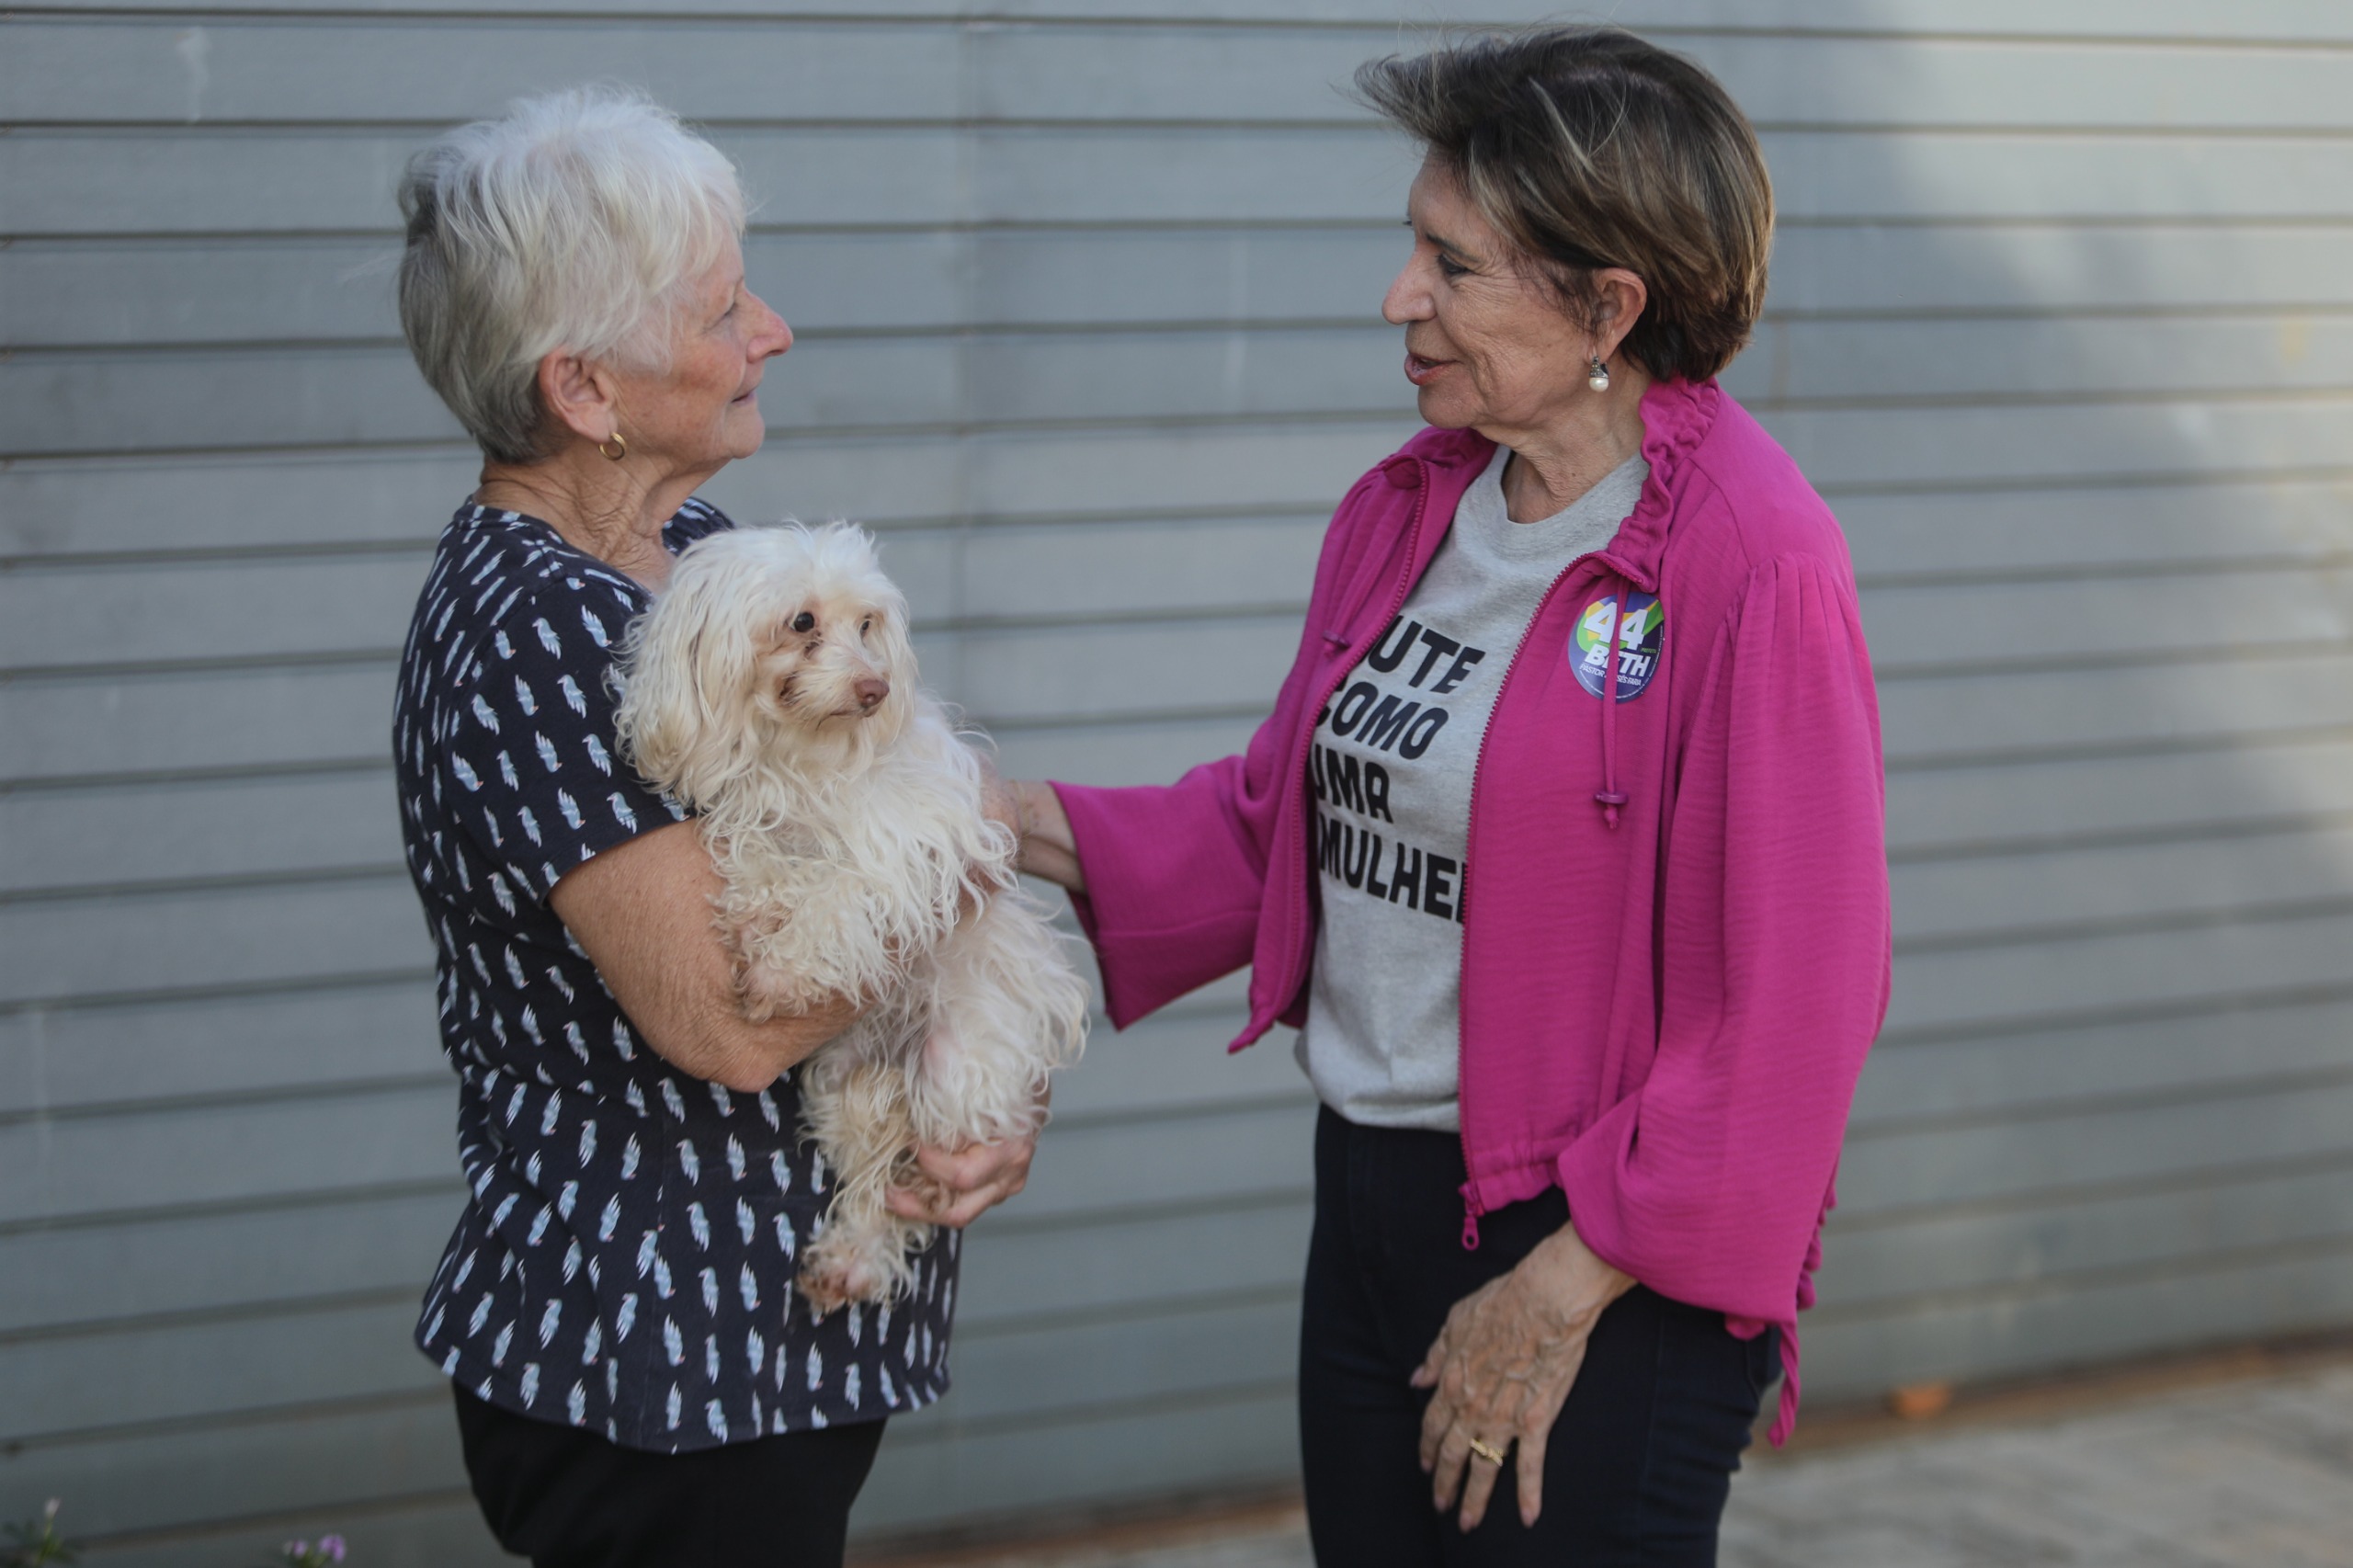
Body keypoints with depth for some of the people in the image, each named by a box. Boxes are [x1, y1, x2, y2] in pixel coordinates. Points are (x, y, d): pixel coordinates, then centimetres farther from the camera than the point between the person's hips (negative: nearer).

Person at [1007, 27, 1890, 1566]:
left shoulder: (1753, 564, -17)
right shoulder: (1405, 513, 8)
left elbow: (1792, 997, -17)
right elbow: (1278, 821, 15)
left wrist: (1562, 1288, -16)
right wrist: (1024, 826, 0)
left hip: (1608, 1271, -7)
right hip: (1371, 1206, 7)